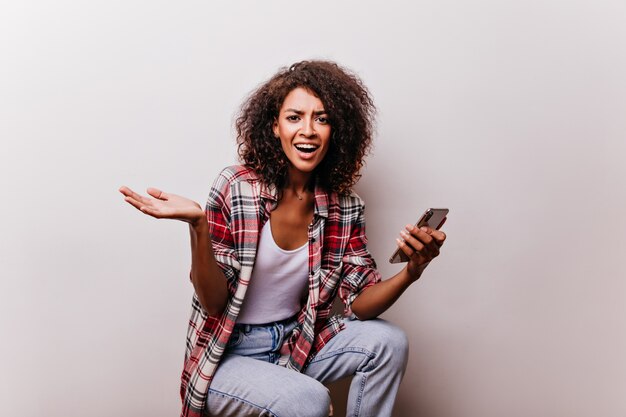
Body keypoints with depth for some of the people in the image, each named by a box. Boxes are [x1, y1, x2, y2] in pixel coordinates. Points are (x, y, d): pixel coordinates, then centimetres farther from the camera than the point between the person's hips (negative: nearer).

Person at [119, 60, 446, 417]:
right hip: (230, 354, -4)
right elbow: (214, 303, -16)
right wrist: (198, 226, -33)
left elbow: (359, 302, -7)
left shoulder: (344, 206, -4)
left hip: (297, 343, 5)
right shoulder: (235, 187, -16)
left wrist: (411, 271, -26)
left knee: (389, 342, -14)